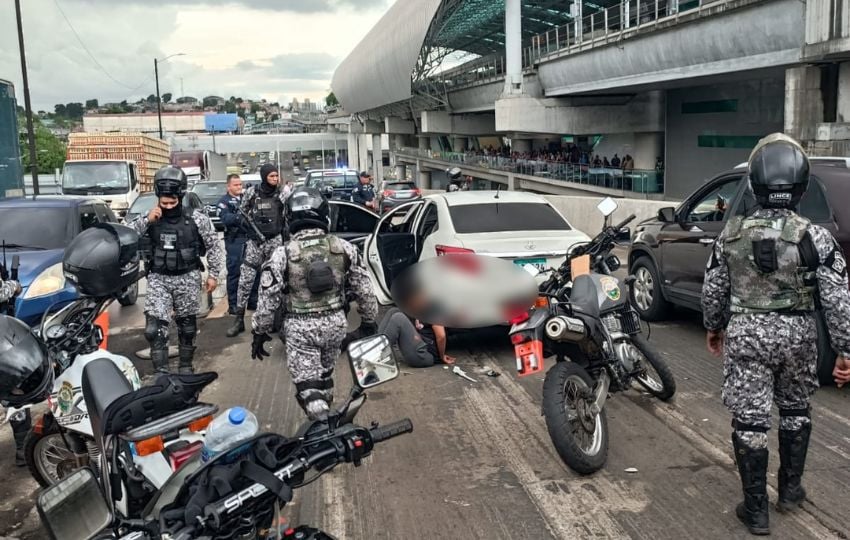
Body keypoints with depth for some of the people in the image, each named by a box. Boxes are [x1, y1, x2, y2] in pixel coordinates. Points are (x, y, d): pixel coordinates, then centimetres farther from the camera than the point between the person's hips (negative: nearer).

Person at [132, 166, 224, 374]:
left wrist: (213, 274, 1)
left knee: (187, 326, 12)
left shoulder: (197, 219, -5)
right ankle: (161, 372, -5)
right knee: (154, 328, -11)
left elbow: (213, 246, 3)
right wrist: (146, 221, -19)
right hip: (158, 279, 1)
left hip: (187, 278, -1)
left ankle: (186, 366, 29)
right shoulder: (149, 219, -1)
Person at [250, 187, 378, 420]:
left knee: (308, 387, 3)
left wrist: (260, 332, 5)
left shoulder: (282, 255, -12)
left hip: (300, 327, -4)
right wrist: (369, 320, 16)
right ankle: (325, 418, 42)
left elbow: (268, 300, -8)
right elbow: (364, 291, 1)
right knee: (325, 376, 25)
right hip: (335, 322, 4)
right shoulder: (344, 248, -4)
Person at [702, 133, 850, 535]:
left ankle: (756, 511, 12)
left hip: (746, 335, -1)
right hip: (797, 336, 1)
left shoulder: (732, 234, -7)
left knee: (749, 421, 6)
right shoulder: (815, 237, -12)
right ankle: (790, 490, 36)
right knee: (795, 411, 23)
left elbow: (712, 289, 3)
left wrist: (713, 327, 20)